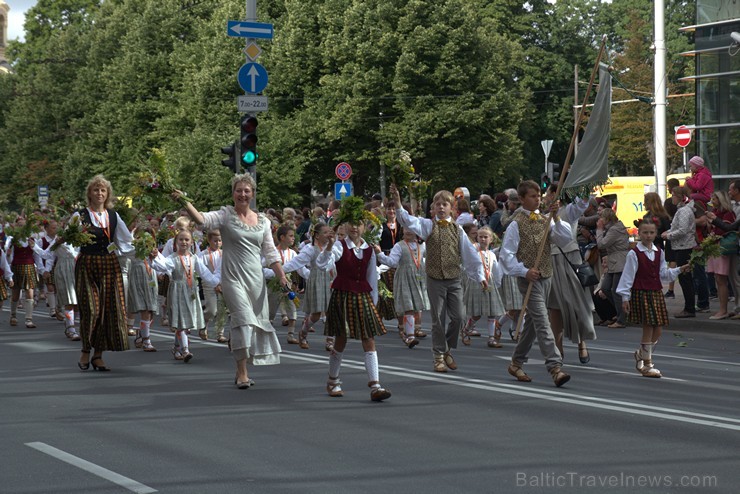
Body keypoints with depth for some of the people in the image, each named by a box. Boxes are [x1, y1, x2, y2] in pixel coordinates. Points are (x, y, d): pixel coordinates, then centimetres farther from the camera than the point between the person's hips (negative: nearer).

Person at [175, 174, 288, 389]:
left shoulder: (263, 221, 11)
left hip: (256, 278, 5)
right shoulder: (226, 215, -2)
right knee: (244, 320, -16)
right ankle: (242, 373, -12)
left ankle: (242, 371, 20)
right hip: (233, 276, -5)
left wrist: (282, 277, 8)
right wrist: (185, 202, -37)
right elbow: (202, 219, -21)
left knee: (258, 322, 7)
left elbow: (271, 253, 15)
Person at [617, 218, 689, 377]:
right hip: (641, 294, -6)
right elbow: (628, 276, -7)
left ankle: (641, 353, 29)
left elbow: (663, 274, 13)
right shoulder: (634, 254, -8)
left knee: (658, 329, 5)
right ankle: (647, 364, 6)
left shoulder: (659, 252, 9)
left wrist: (679, 270, 1)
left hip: (656, 293, 6)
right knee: (648, 329, -5)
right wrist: (625, 297, -9)